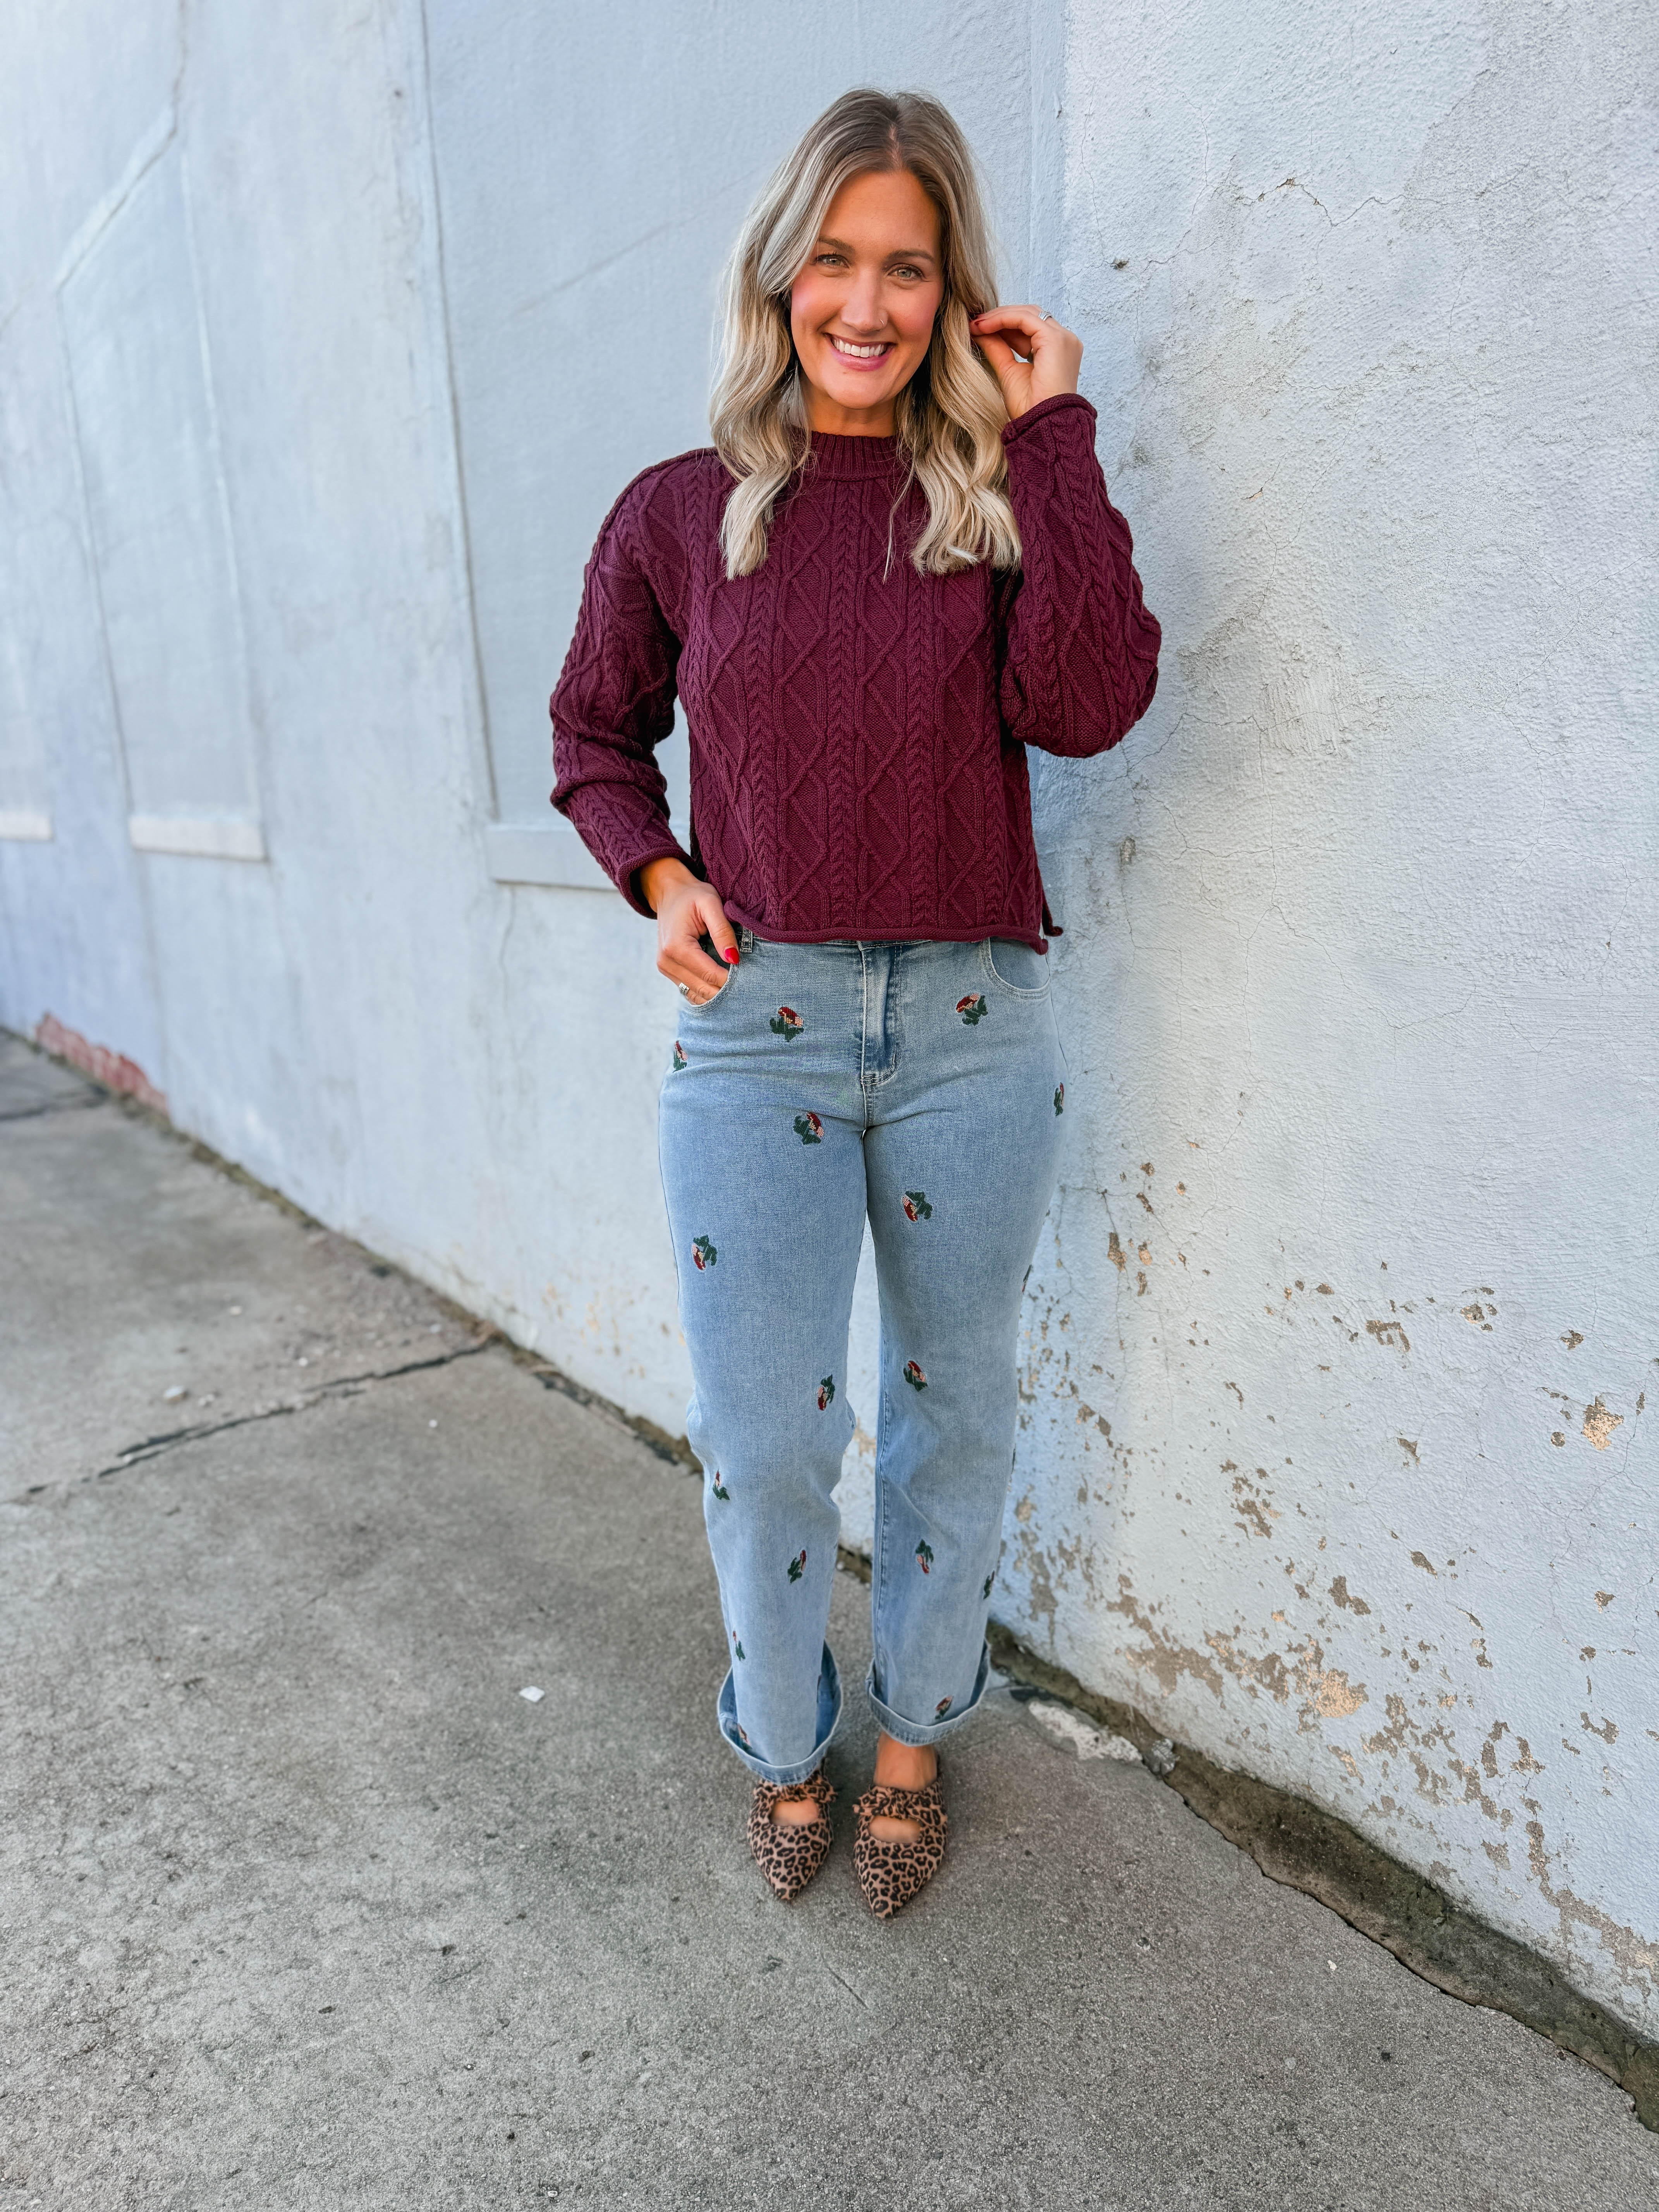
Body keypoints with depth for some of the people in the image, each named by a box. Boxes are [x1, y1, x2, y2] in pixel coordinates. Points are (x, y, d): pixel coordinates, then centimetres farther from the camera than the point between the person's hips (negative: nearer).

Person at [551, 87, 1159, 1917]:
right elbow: (594, 736, 16)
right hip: (756, 1025, 0)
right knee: (762, 1445, 4)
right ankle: (784, 1752, 35)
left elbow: (1086, 705, -13)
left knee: (952, 1417, 13)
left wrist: (1050, 435, -7)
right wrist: (657, 874, -2)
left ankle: (911, 1745, 39)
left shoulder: (999, 496, 5)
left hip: (974, 1026, 1)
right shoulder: (681, 513, 5)